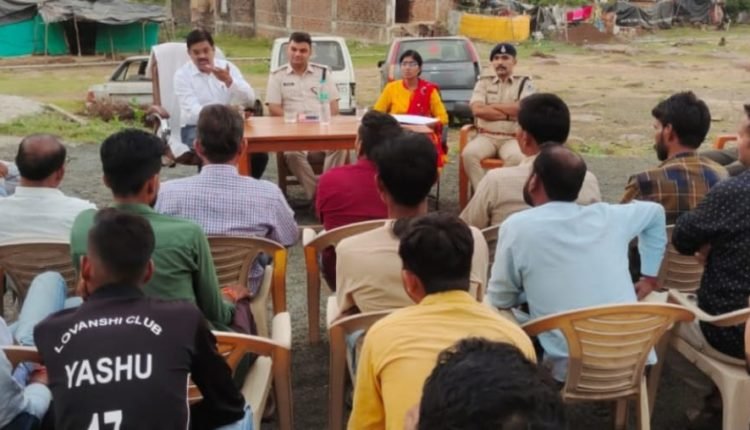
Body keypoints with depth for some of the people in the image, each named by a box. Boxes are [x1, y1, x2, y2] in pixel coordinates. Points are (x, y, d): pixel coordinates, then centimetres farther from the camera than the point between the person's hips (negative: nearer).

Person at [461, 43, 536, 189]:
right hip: (486, 136, 2)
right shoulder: (484, 82, 12)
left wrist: (491, 106, -3)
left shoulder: (524, 83, 9)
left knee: (517, 157, -36)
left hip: (512, 138, -2)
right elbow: (477, 110, -5)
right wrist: (509, 114, -7)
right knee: (469, 154, -30)